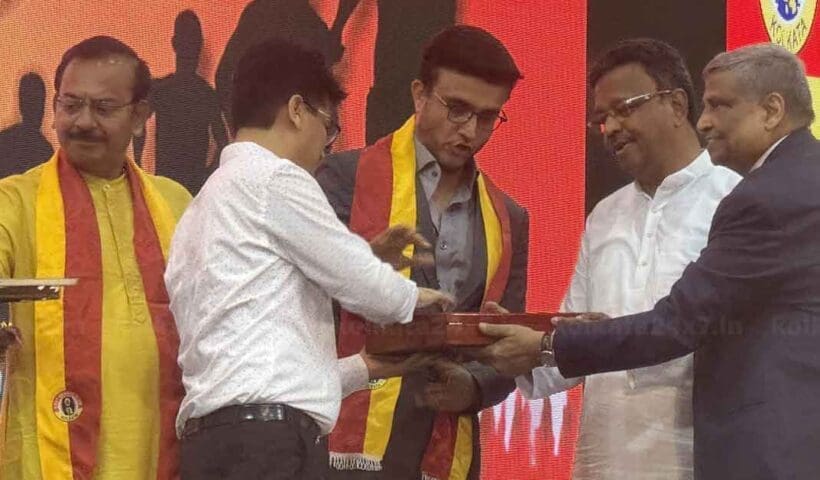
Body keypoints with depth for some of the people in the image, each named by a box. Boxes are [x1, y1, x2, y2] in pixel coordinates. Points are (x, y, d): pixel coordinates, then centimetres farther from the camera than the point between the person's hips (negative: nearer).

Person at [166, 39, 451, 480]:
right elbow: (363, 284, 0)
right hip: (266, 442, -9)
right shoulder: (272, 177, -2)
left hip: (220, 438, 10)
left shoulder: (206, 207, 26)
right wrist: (413, 297, 22)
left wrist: (366, 366, 31)